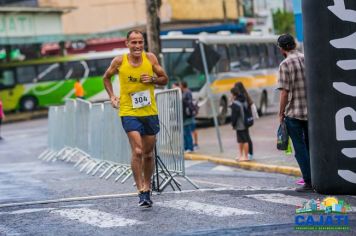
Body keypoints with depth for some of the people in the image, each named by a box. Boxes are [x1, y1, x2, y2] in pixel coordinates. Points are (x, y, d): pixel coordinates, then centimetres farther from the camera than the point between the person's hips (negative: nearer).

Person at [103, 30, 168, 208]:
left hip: (150, 112, 3)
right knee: (137, 151, -17)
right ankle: (141, 191, -12)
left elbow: (164, 79, 7)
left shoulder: (150, 58, -2)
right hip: (129, 113, -3)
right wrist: (112, 96, 1)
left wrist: (152, 79, -13)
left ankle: (147, 188, 30)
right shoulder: (119, 62, -5)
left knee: (148, 154, 13)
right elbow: (106, 77, 13)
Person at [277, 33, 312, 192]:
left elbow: (284, 92, -14)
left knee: (300, 149, 1)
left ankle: (308, 182, 0)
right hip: (312, 112, 5)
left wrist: (281, 113, -4)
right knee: (311, 146, 15)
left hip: (294, 113, -5)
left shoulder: (285, 65, -11)